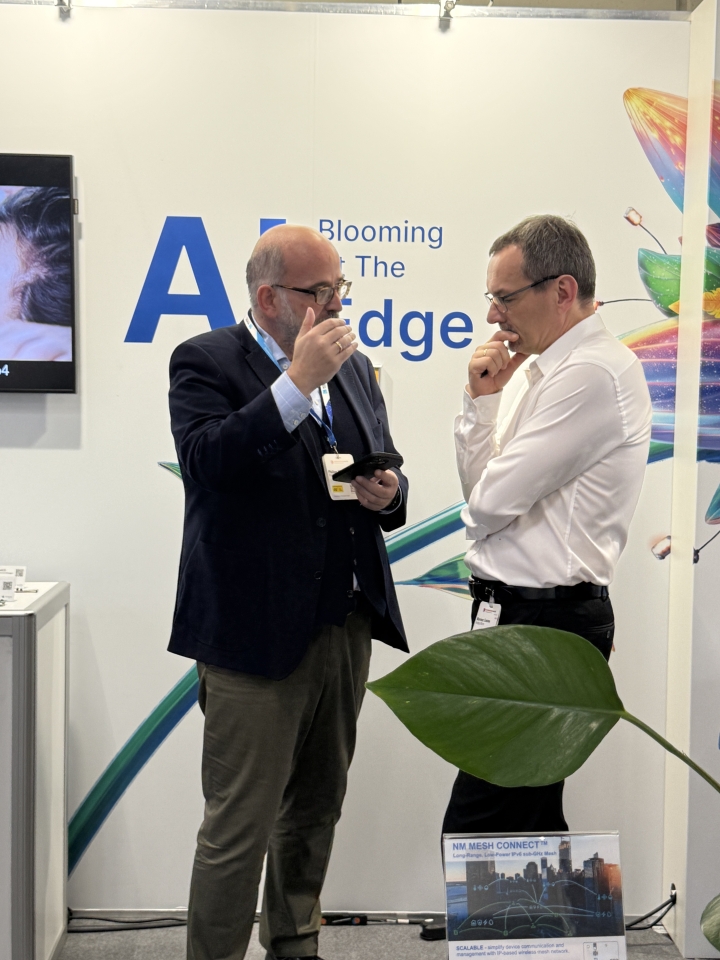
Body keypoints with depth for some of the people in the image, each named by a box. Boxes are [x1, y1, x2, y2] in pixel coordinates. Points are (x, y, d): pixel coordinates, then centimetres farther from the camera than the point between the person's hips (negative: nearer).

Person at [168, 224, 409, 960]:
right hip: (256, 636, -7)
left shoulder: (353, 367, 13)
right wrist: (299, 381, -25)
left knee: (316, 809, 20)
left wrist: (389, 492, -3)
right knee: (238, 828, -1)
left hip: (347, 628, 7)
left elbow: (384, 472, 20)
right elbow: (205, 462, -24)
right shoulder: (205, 362, -7)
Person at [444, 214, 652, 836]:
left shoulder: (592, 374, -16)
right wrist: (482, 401, 4)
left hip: (546, 626, -10)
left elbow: (491, 503, -18)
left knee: (476, 838, -7)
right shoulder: (555, 370, 17)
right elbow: (484, 492, 16)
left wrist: (482, 508, 5)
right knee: (531, 825, 17)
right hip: (529, 616, 10)